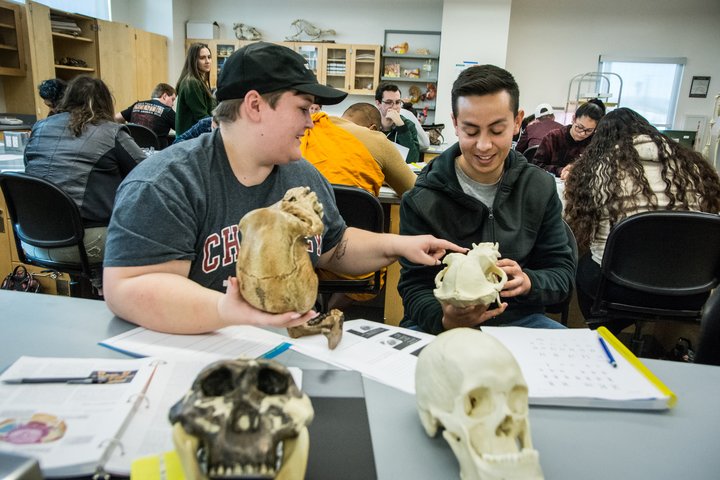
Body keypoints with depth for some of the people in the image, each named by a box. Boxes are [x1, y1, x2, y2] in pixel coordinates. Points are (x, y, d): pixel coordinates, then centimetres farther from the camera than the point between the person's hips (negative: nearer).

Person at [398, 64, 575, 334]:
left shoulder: (541, 188, 0)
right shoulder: (422, 200, -10)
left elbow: (563, 273, 3)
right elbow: (414, 287, -8)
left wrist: (528, 282, -20)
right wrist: (445, 320, -30)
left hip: (520, 318, 4)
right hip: (437, 326, -3)